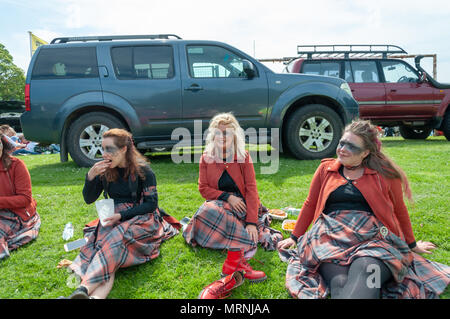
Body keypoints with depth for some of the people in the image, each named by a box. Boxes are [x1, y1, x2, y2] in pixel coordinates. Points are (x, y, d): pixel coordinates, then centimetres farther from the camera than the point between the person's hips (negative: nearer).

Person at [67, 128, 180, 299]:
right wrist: (90, 176, -11)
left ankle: (84, 288, -50)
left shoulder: (142, 170, -8)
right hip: (115, 217, 4)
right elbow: (88, 199, 7)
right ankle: (96, 295, -54)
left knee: (116, 239, -35)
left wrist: (122, 215, -19)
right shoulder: (105, 169, 5)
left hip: (142, 218, -3)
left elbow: (151, 204, -9)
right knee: (101, 241, -30)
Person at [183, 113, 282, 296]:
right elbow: (203, 188, 2)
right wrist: (227, 197, -15)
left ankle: (233, 263, -22)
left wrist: (252, 222, -18)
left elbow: (251, 190, -7)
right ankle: (238, 262, -37)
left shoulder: (243, 157, -1)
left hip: (241, 205, 2)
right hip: (218, 204, -1)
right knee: (209, 210, -33)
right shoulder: (206, 158, 4)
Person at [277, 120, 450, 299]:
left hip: (374, 237, -1)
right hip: (331, 237, 2)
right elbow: (310, 204, 20)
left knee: (364, 269, -37)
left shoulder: (385, 173, 10)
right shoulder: (326, 169, 14)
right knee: (339, 282, -32)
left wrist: (412, 245, 29)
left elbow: (399, 210, 21)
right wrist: (294, 238, 23)